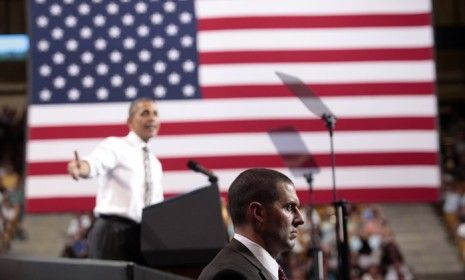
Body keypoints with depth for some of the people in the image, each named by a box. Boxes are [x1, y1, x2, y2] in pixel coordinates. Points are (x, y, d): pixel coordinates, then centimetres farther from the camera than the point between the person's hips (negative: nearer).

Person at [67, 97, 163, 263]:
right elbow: (96, 162, -24)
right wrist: (81, 167, -47)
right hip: (114, 231, -7)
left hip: (144, 235, 7)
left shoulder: (155, 163, 20)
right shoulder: (116, 146, -1)